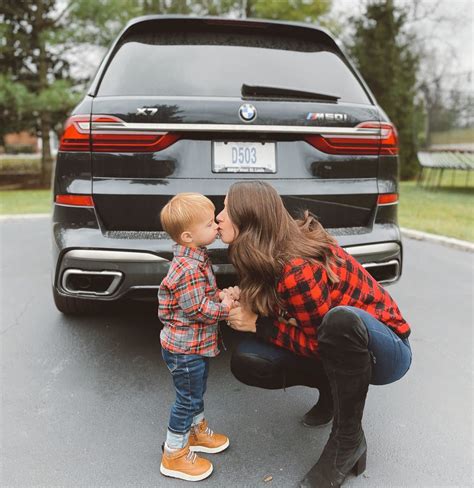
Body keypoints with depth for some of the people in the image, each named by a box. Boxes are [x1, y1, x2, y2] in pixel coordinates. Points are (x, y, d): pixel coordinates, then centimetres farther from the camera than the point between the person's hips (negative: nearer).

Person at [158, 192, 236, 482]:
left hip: (196, 344, 10)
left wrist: (220, 295, -3)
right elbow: (198, 309, -27)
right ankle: (174, 455, 21)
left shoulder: (196, 258, 3)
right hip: (185, 348, -10)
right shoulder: (189, 269, -29)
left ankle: (197, 431, 46)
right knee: (188, 399, 5)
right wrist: (225, 308, -14)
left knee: (197, 392, 26)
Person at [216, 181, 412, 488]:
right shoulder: (273, 254, -5)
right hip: (338, 343, 7)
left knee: (341, 319, -42)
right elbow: (284, 313, 4)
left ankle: (348, 440, -19)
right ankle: (335, 387, 10)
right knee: (246, 361, -10)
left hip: (386, 348, -7)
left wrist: (257, 325, -19)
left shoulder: (297, 270, -31)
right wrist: (243, 303, -14)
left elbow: (319, 343, -23)